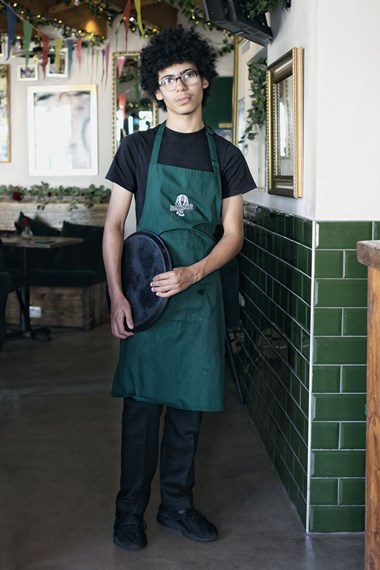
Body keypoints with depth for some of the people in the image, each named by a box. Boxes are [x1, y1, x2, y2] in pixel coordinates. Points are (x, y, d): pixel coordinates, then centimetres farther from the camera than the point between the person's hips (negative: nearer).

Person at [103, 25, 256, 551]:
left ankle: (177, 504, 22)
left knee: (190, 405, 8)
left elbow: (233, 234, 5)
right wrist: (116, 295, -10)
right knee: (142, 403, 1)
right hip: (146, 292, -2)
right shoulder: (138, 149, 3)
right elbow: (113, 225, 0)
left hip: (200, 293, 2)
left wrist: (192, 273, -12)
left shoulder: (225, 156, 7)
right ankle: (130, 509, 14)